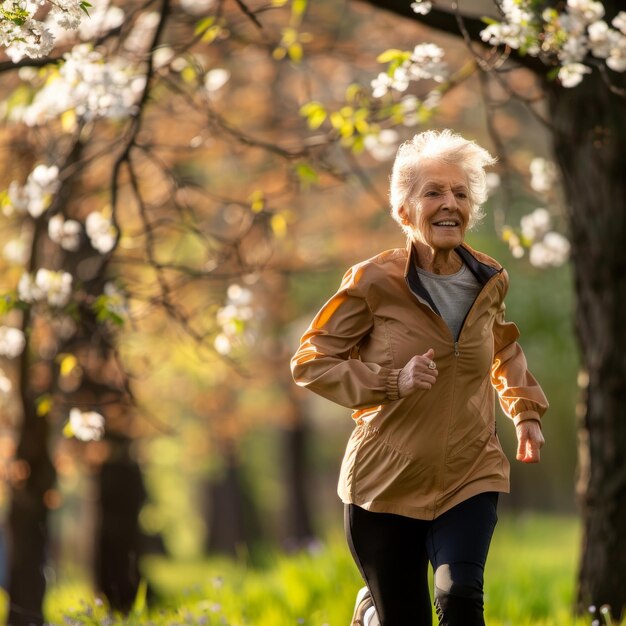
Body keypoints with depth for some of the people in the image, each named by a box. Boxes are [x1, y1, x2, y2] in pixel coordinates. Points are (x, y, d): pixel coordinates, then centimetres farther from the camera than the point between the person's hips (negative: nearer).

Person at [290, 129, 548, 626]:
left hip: (469, 479, 2)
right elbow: (309, 362, -7)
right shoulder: (375, 282, -11)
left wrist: (527, 411, 12)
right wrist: (391, 382, -20)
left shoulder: (490, 281, 1)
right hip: (386, 481, -2)